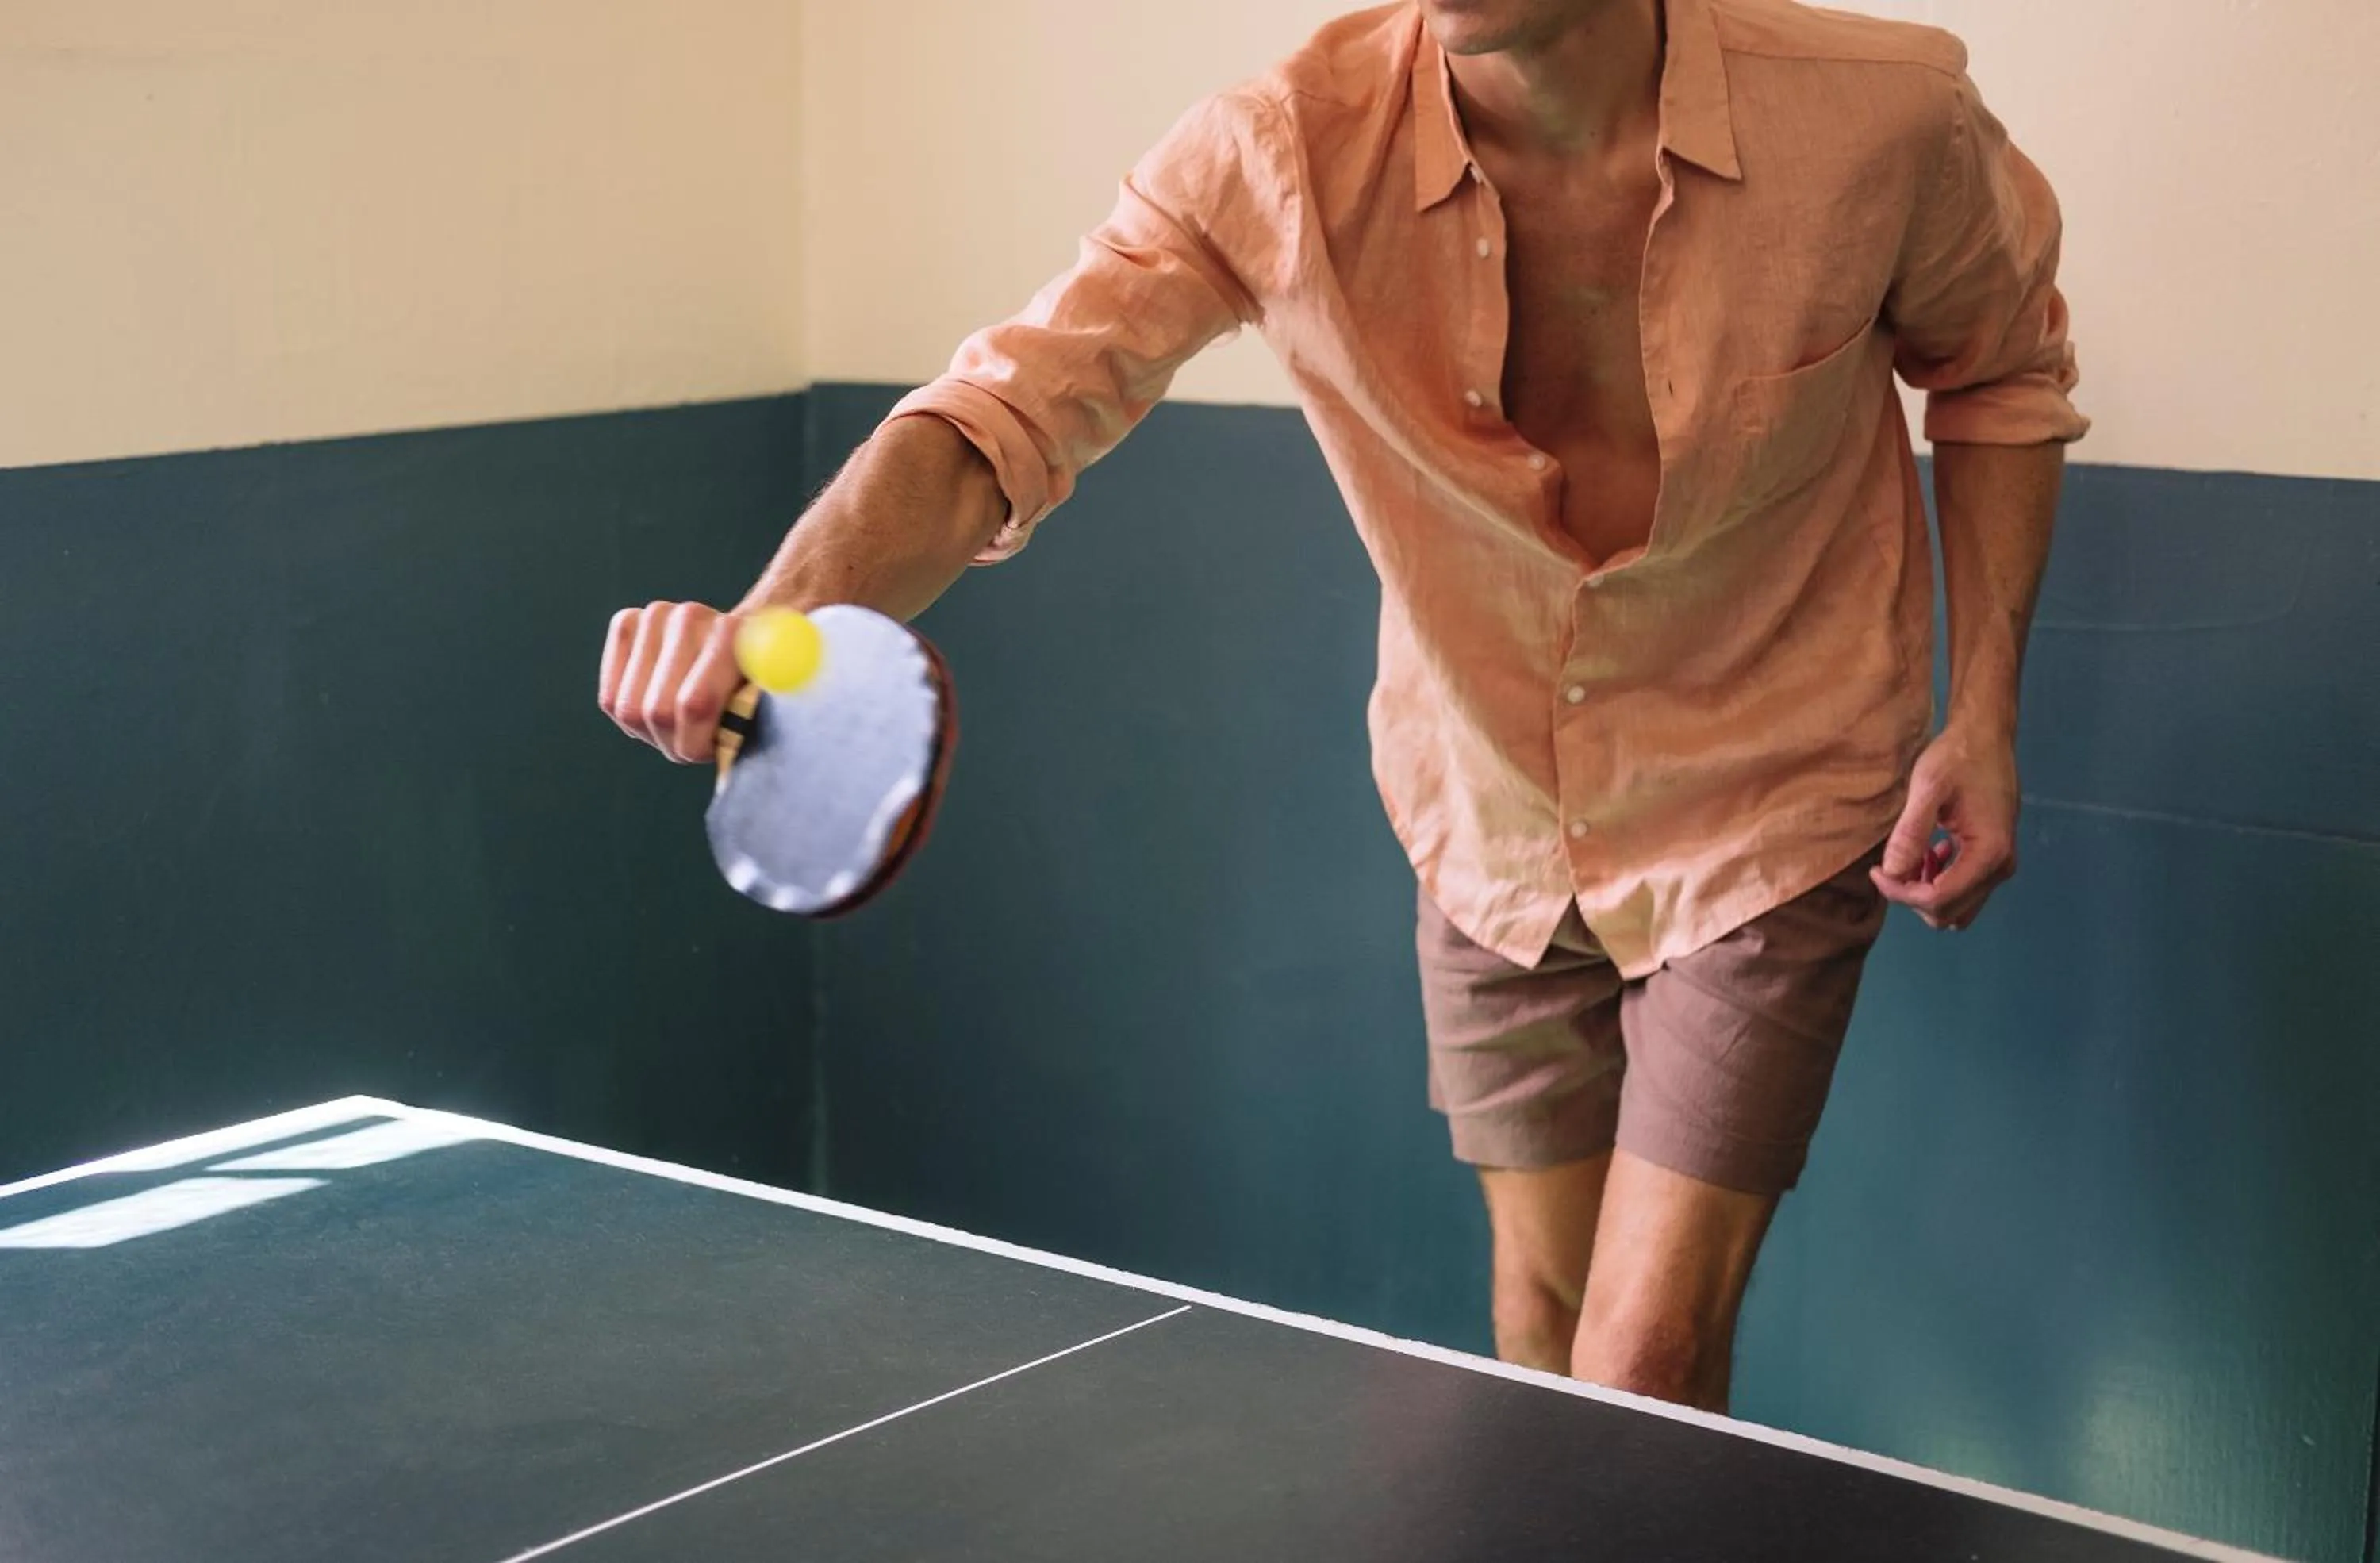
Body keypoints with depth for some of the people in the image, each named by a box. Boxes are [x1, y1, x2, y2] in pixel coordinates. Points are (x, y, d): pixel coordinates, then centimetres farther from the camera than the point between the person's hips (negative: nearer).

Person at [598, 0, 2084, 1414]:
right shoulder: (1280, 154, -23)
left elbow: (2000, 374, -2)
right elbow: (1002, 411, -29)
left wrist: (1985, 715, -10)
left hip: (1765, 824, -2)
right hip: (1490, 825, 2)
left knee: (1643, 1383, -8)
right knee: (1543, 1328, 17)